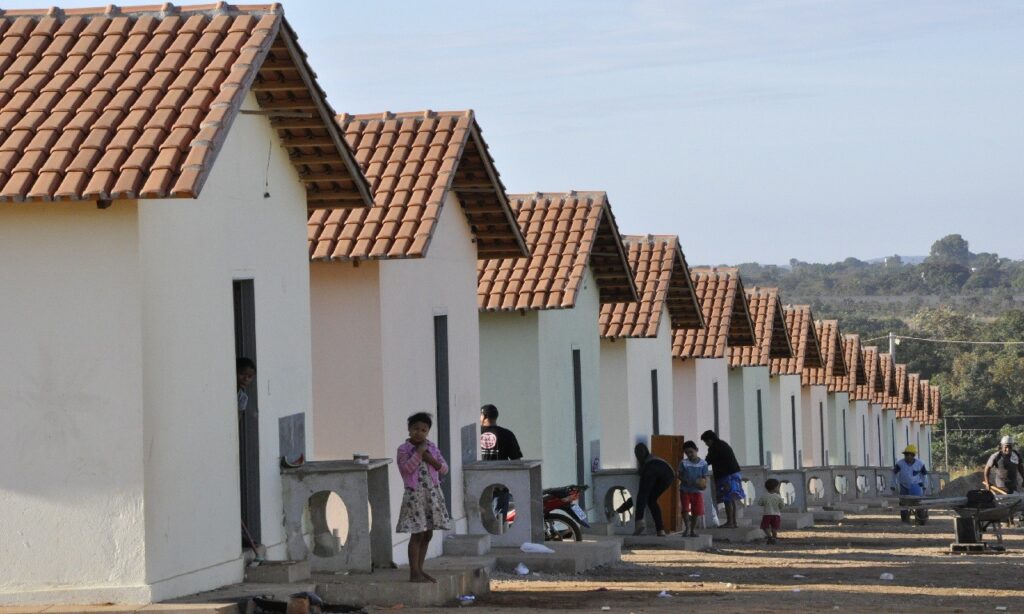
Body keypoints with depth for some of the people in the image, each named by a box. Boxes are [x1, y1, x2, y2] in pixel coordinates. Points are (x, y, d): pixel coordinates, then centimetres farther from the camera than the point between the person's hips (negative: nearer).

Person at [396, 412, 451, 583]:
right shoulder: (404, 449, -5)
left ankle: (420, 569, 18)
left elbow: (444, 469, 6)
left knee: (428, 534, 9)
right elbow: (406, 468, -20)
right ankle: (414, 573, -4)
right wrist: (419, 452, -20)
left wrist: (431, 460, -10)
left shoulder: (431, 447, 8)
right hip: (415, 494, -6)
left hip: (433, 494, 6)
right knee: (418, 534, -7)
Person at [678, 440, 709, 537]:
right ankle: (687, 527, 4)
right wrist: (685, 481, -18)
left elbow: (705, 477, 3)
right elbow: (680, 475, 2)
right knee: (685, 509, -11)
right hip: (685, 489, -1)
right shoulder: (683, 463, -4)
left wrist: (704, 484, -18)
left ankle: (693, 529, 18)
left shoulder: (703, 463, -3)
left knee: (696, 511, 3)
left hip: (697, 490, 1)